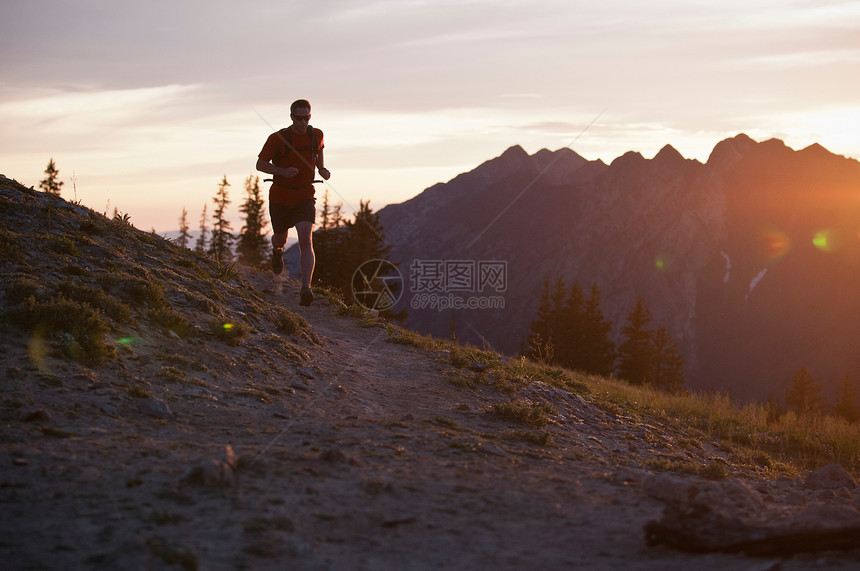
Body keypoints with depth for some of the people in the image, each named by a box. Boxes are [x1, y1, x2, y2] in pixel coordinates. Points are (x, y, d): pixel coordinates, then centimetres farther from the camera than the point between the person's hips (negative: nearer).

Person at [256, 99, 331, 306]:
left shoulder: (316, 135, -3)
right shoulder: (278, 138, -15)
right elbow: (260, 164, -9)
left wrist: (322, 169, 3)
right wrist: (282, 171, -27)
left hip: (305, 197, 1)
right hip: (280, 198, -1)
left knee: (306, 240, -19)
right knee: (280, 238, 18)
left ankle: (305, 289, -25)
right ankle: (277, 250, 59)